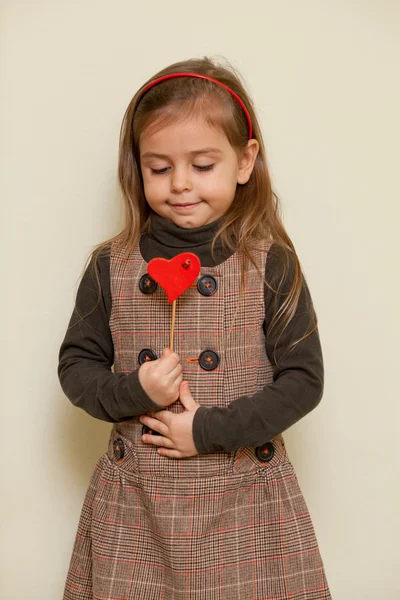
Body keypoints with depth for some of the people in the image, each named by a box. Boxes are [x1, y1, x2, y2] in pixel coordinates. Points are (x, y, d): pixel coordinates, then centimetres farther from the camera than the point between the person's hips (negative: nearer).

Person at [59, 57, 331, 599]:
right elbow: (76, 365, 6)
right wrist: (132, 392, -14)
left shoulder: (272, 265, -7)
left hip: (245, 497, -1)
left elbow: (304, 380, -6)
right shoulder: (111, 267, -1)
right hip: (136, 499, 2)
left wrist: (208, 430, -14)